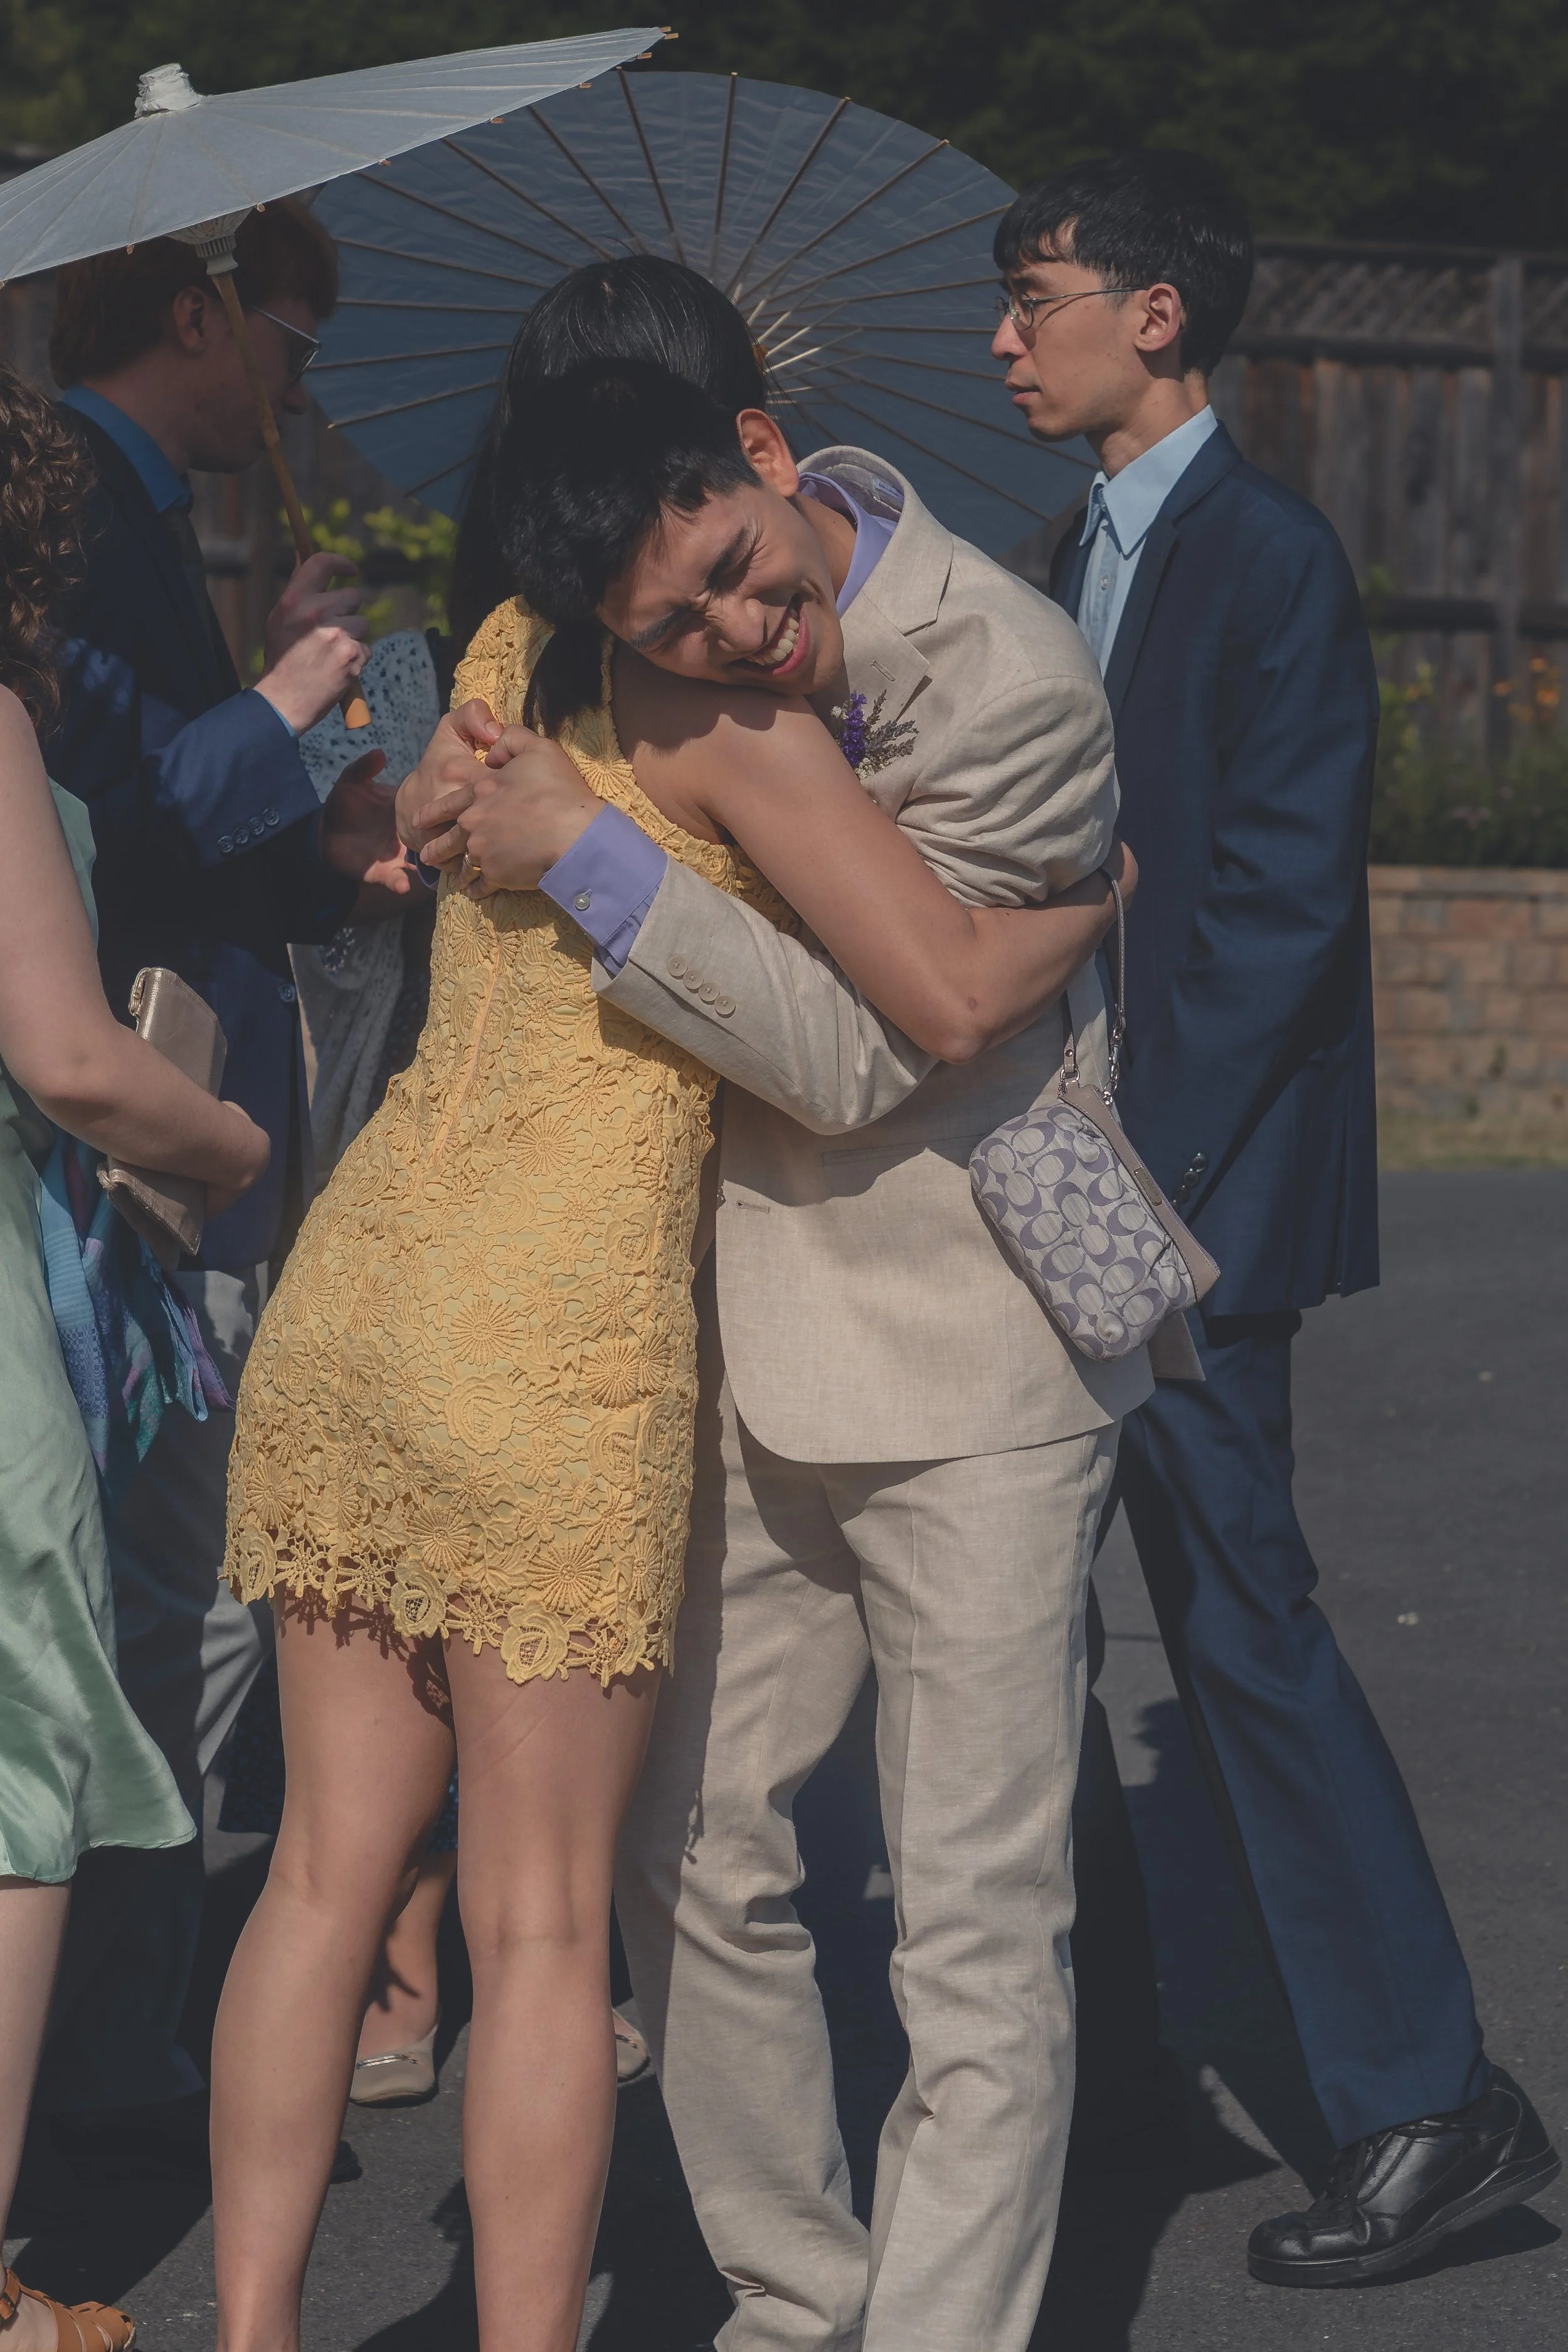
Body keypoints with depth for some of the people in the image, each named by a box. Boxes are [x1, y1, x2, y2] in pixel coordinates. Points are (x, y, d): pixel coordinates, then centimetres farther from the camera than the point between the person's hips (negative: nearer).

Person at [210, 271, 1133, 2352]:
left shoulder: (512, 654, 11)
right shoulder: (735, 723, -10)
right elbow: (954, 996, -16)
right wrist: (1093, 898, 4)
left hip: (354, 1293, 7)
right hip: (557, 1330, -7)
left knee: (331, 1865, 11)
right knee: (542, 1918, 1)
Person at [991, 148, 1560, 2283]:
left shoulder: (1271, 560, -13)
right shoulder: (1088, 552, 14)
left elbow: (1279, 903, -18)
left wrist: (1138, 1181, -19)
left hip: (1196, 1194, -9)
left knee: (1242, 1621, -7)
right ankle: (1087, 2028, 27)